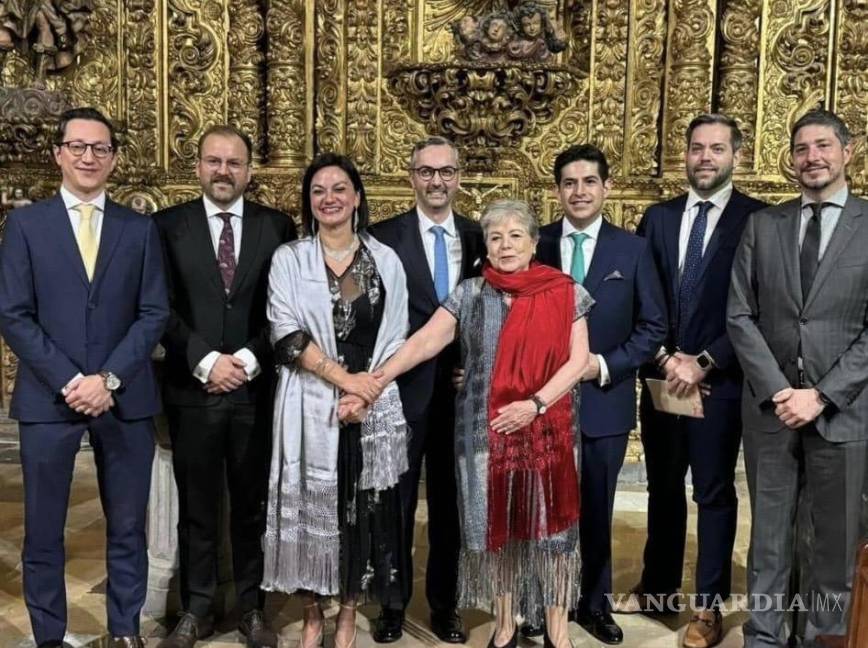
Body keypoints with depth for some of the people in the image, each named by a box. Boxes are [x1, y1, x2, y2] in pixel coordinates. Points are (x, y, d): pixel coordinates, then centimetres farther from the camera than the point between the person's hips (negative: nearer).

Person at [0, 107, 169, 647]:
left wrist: (109, 379, -11)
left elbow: (154, 314, 1)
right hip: (48, 398, -1)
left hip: (125, 398, 1)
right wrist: (68, 381, -12)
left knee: (128, 527, 10)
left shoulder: (141, 229, 7)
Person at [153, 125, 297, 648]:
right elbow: (162, 308, -3)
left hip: (256, 389, 0)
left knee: (253, 503, 10)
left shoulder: (277, 227, 4)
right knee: (197, 505, 10)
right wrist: (206, 361, -12)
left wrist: (249, 360, -10)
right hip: (191, 389, 0)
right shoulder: (168, 225, 3)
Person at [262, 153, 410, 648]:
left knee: (363, 510, 6)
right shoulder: (289, 259, 3)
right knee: (310, 510, 5)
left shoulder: (386, 260, 6)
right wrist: (343, 378, -15)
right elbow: (287, 335, -7)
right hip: (310, 407, -1)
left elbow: (395, 338, 3)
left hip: (373, 408, 1)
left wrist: (364, 394, -10)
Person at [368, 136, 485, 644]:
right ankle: (394, 603, 27)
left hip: (460, 390, 2)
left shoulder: (480, 238, 5)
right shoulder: (384, 236, -4)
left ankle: (444, 604, 29)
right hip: (402, 389, -2)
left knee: (449, 502, 13)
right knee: (396, 501, 11)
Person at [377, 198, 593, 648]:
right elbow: (424, 342, -5)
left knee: (549, 521, 5)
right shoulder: (469, 294, 3)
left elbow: (578, 359, -3)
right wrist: (376, 379, -17)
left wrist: (536, 403, -14)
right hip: (485, 431, 1)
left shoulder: (564, 293, 0)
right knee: (493, 522, 8)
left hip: (548, 429, -1)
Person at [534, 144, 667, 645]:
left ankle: (594, 604, 32)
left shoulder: (633, 249, 0)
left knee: (596, 509, 13)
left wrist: (605, 365, -12)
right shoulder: (535, 244, 0)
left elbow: (654, 326, 0)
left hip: (605, 400, 0)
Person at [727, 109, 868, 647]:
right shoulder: (762, 225, 7)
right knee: (769, 539, 11)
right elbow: (741, 316, 2)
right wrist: (777, 389, -8)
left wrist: (822, 395, -12)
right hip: (770, 405, 2)